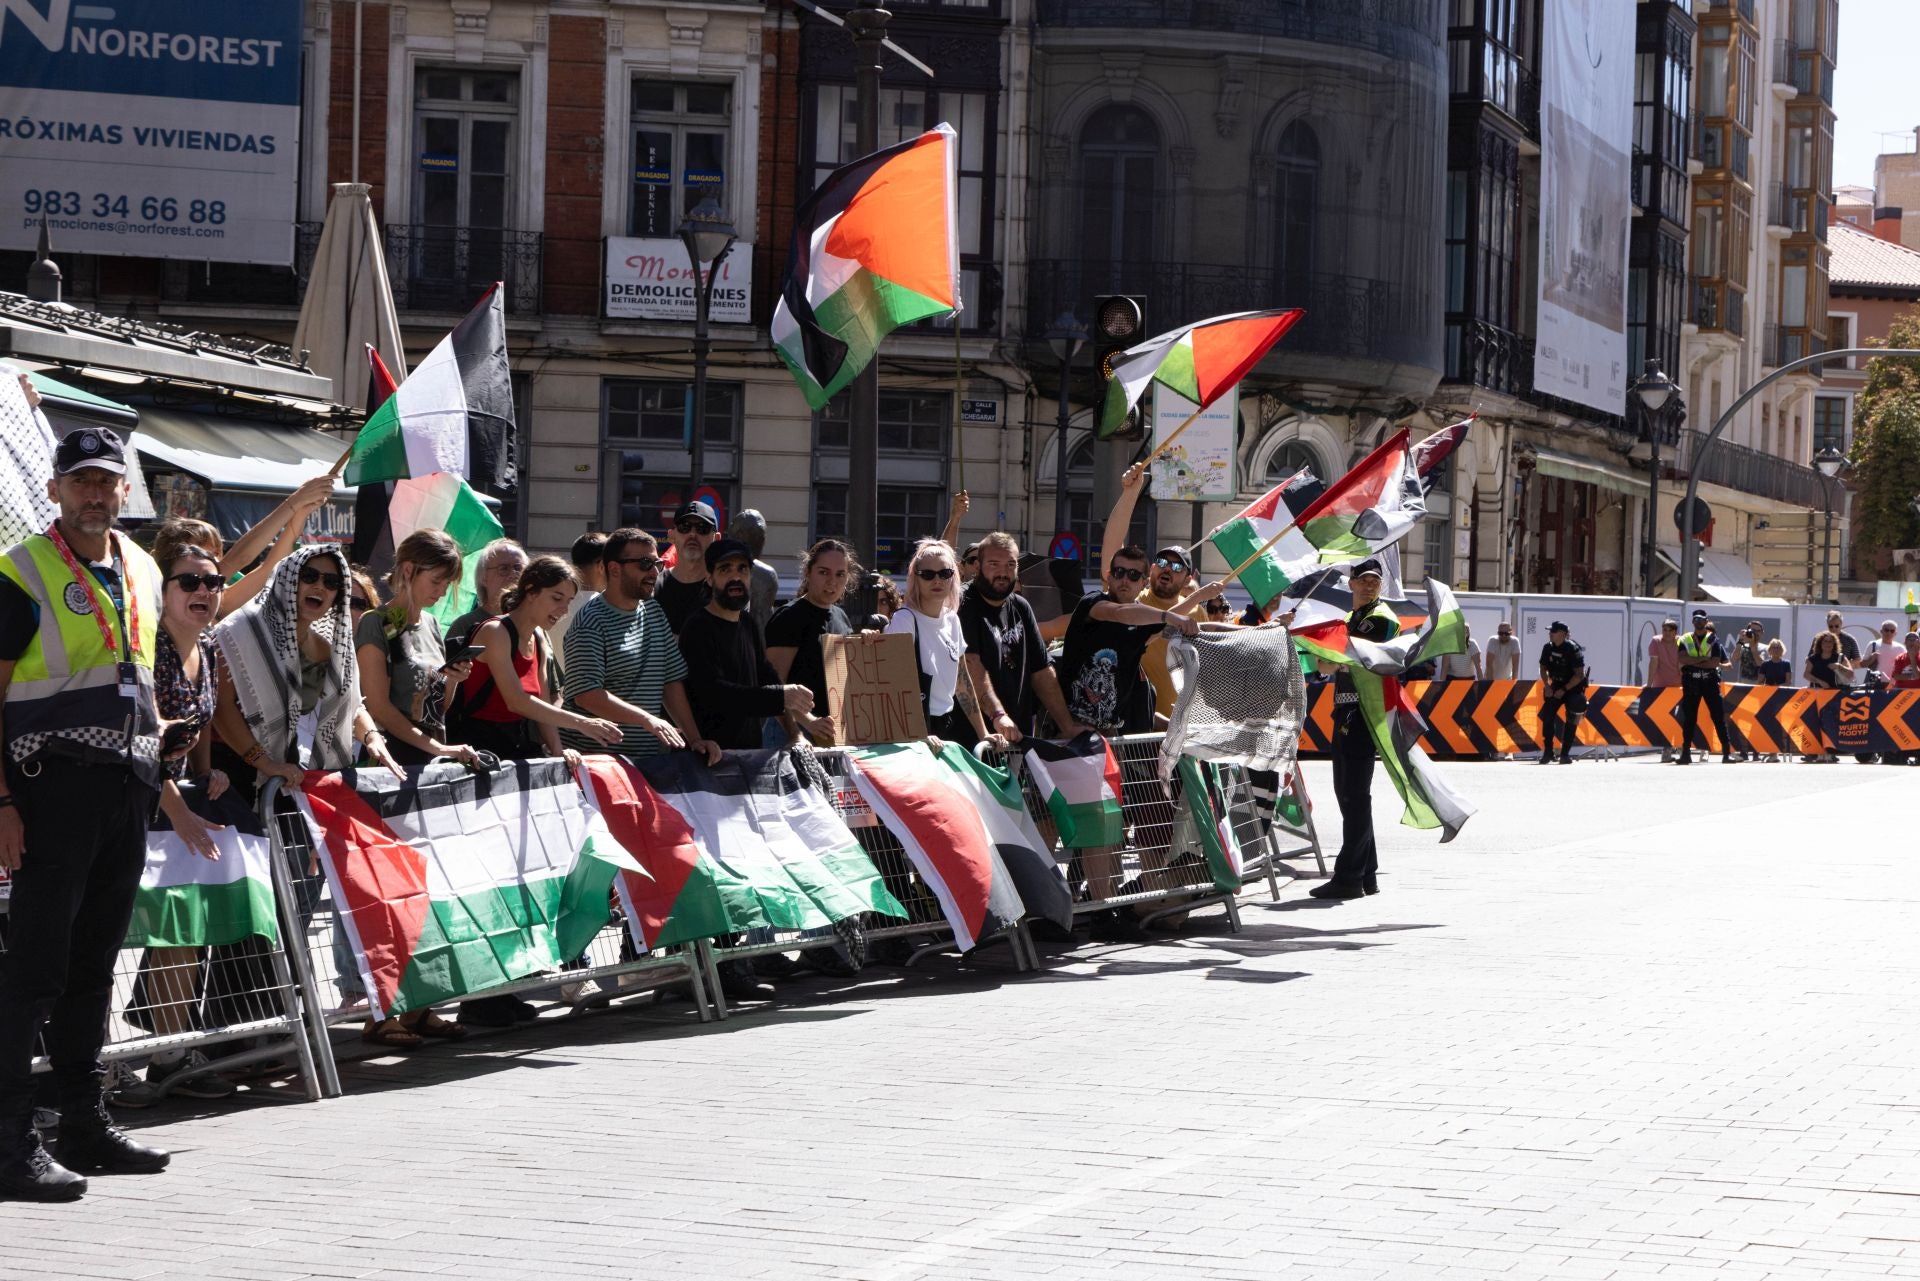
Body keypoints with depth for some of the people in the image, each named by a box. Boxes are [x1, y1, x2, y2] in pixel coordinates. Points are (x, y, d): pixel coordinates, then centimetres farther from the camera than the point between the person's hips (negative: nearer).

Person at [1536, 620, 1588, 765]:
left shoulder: (1573, 649, -20)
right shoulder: (1548, 648, -3)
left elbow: (1579, 675, -20)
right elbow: (1543, 668, 10)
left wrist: (1564, 690, -21)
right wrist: (1547, 686, -4)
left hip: (1574, 687, -5)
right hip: (1556, 687, 5)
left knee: (1571, 720, -8)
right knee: (1547, 715, -7)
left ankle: (1565, 754, -3)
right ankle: (1548, 753, -2)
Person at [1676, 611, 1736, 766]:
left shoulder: (1713, 640, 4)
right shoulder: (1685, 640, 8)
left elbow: (1715, 662, -9)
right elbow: (1682, 659, -8)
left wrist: (1692, 662, -10)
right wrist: (1703, 659, -13)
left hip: (1710, 682, -1)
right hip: (1691, 682, 1)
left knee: (1719, 716, -4)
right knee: (1689, 718, 3)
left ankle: (1727, 751, -4)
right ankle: (1686, 752, 8)